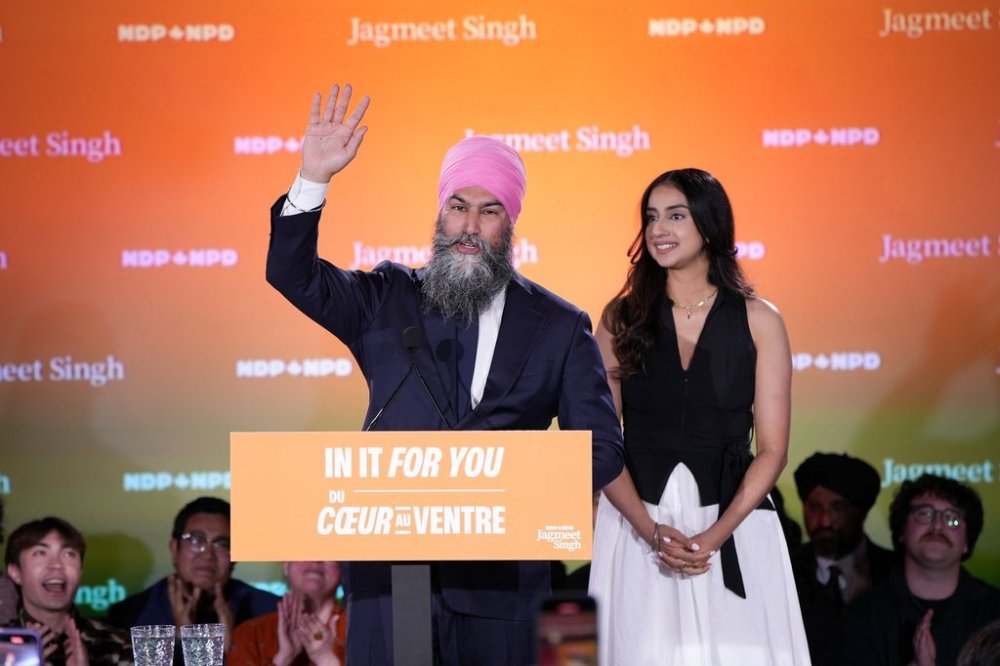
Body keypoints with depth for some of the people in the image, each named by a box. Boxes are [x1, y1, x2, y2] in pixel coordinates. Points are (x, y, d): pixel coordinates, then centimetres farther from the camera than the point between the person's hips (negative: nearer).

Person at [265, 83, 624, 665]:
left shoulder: (559, 328, 5)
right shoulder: (388, 302, 9)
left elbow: (603, 451, 4)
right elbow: (292, 274, -1)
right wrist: (313, 179, -13)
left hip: (499, 576, 0)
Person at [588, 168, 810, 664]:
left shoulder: (757, 321, 0)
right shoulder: (622, 319, 3)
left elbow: (772, 451, -2)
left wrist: (715, 536, -14)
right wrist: (650, 530, -14)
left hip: (733, 529, 0)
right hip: (638, 527, 1)